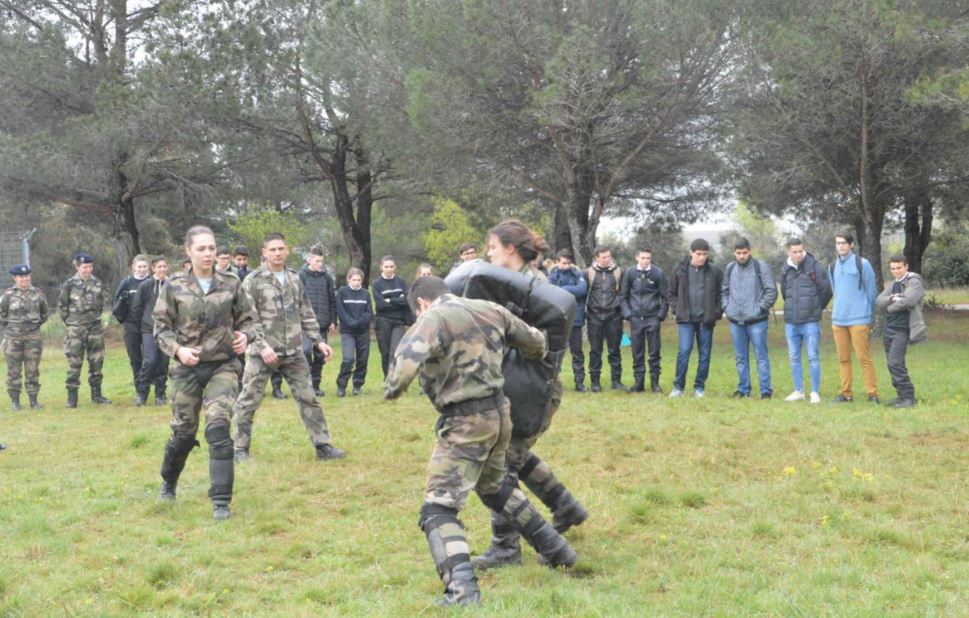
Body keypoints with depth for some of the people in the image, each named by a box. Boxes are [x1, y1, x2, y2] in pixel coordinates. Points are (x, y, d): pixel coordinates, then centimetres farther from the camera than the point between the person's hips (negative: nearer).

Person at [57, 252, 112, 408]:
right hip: (76, 330, -4)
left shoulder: (97, 283, 4)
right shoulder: (70, 285, -7)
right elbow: (61, 306, 1)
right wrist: (70, 321, 4)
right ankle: (72, 397, 3)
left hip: (95, 328, 4)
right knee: (74, 364, -3)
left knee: (96, 362, 8)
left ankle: (96, 394, 18)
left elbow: (103, 300, 18)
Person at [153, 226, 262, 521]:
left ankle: (221, 502, -9)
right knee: (183, 432, 11)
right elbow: (161, 327, 2)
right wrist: (177, 349, -14)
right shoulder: (174, 287, -3)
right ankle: (168, 482, 41)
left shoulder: (231, 284, 0)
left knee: (218, 428, -16)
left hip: (223, 366, 0)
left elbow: (249, 319, 11)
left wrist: (246, 335, -10)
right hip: (188, 368, 1)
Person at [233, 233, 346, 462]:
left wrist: (318, 340, 9)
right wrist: (262, 346, -20)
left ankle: (322, 445, 11)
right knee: (248, 401, 2)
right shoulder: (253, 280, -6)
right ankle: (241, 449, 15)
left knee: (308, 398, 5)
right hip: (263, 353, -4)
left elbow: (306, 314, 16)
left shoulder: (295, 278, 11)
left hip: (293, 352, 4)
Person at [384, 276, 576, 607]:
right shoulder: (490, 310, 10)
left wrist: (391, 390, -6)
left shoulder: (433, 319, -11)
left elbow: (406, 362, -27)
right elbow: (534, 342, 20)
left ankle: (462, 590, -23)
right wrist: (536, 355, 44)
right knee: (494, 487, 32)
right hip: (498, 413, 8)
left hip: (465, 421, -8)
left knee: (438, 508, -4)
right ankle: (556, 549, 39)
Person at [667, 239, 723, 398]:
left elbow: (722, 294, 6)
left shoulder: (714, 272, 0)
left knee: (704, 354, 5)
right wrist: (677, 309, 0)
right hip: (686, 319, -1)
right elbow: (672, 292, 10)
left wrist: (717, 312, -4)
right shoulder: (681, 270, 1)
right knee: (684, 350, -11)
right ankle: (678, 386, -3)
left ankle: (699, 387, 15)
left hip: (706, 319, 1)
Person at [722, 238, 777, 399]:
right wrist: (726, 307, 7)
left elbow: (771, 291, -6)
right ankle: (743, 389, 18)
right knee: (741, 357, 11)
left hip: (756, 321, -5)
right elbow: (724, 291, 20)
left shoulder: (761, 266, -4)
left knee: (761, 357, -2)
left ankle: (766, 390, 1)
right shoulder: (730, 268, 10)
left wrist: (760, 308, -10)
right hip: (735, 321, 5)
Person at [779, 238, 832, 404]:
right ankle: (798, 391, 20)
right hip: (791, 322, 5)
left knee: (813, 357, -2)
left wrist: (817, 308, 8)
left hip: (810, 321, -5)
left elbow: (826, 291, -2)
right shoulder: (786, 270, 8)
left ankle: (815, 392, 4)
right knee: (794, 358, 10)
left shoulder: (815, 267, -7)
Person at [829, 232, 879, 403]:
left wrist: (870, 317, 5)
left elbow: (871, 291, 2)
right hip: (838, 319, 6)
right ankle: (846, 393, 13)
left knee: (864, 357, -8)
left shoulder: (862, 264, -3)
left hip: (858, 319, -5)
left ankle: (872, 393, -5)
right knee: (843, 358, 8)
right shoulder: (833, 267, 14)